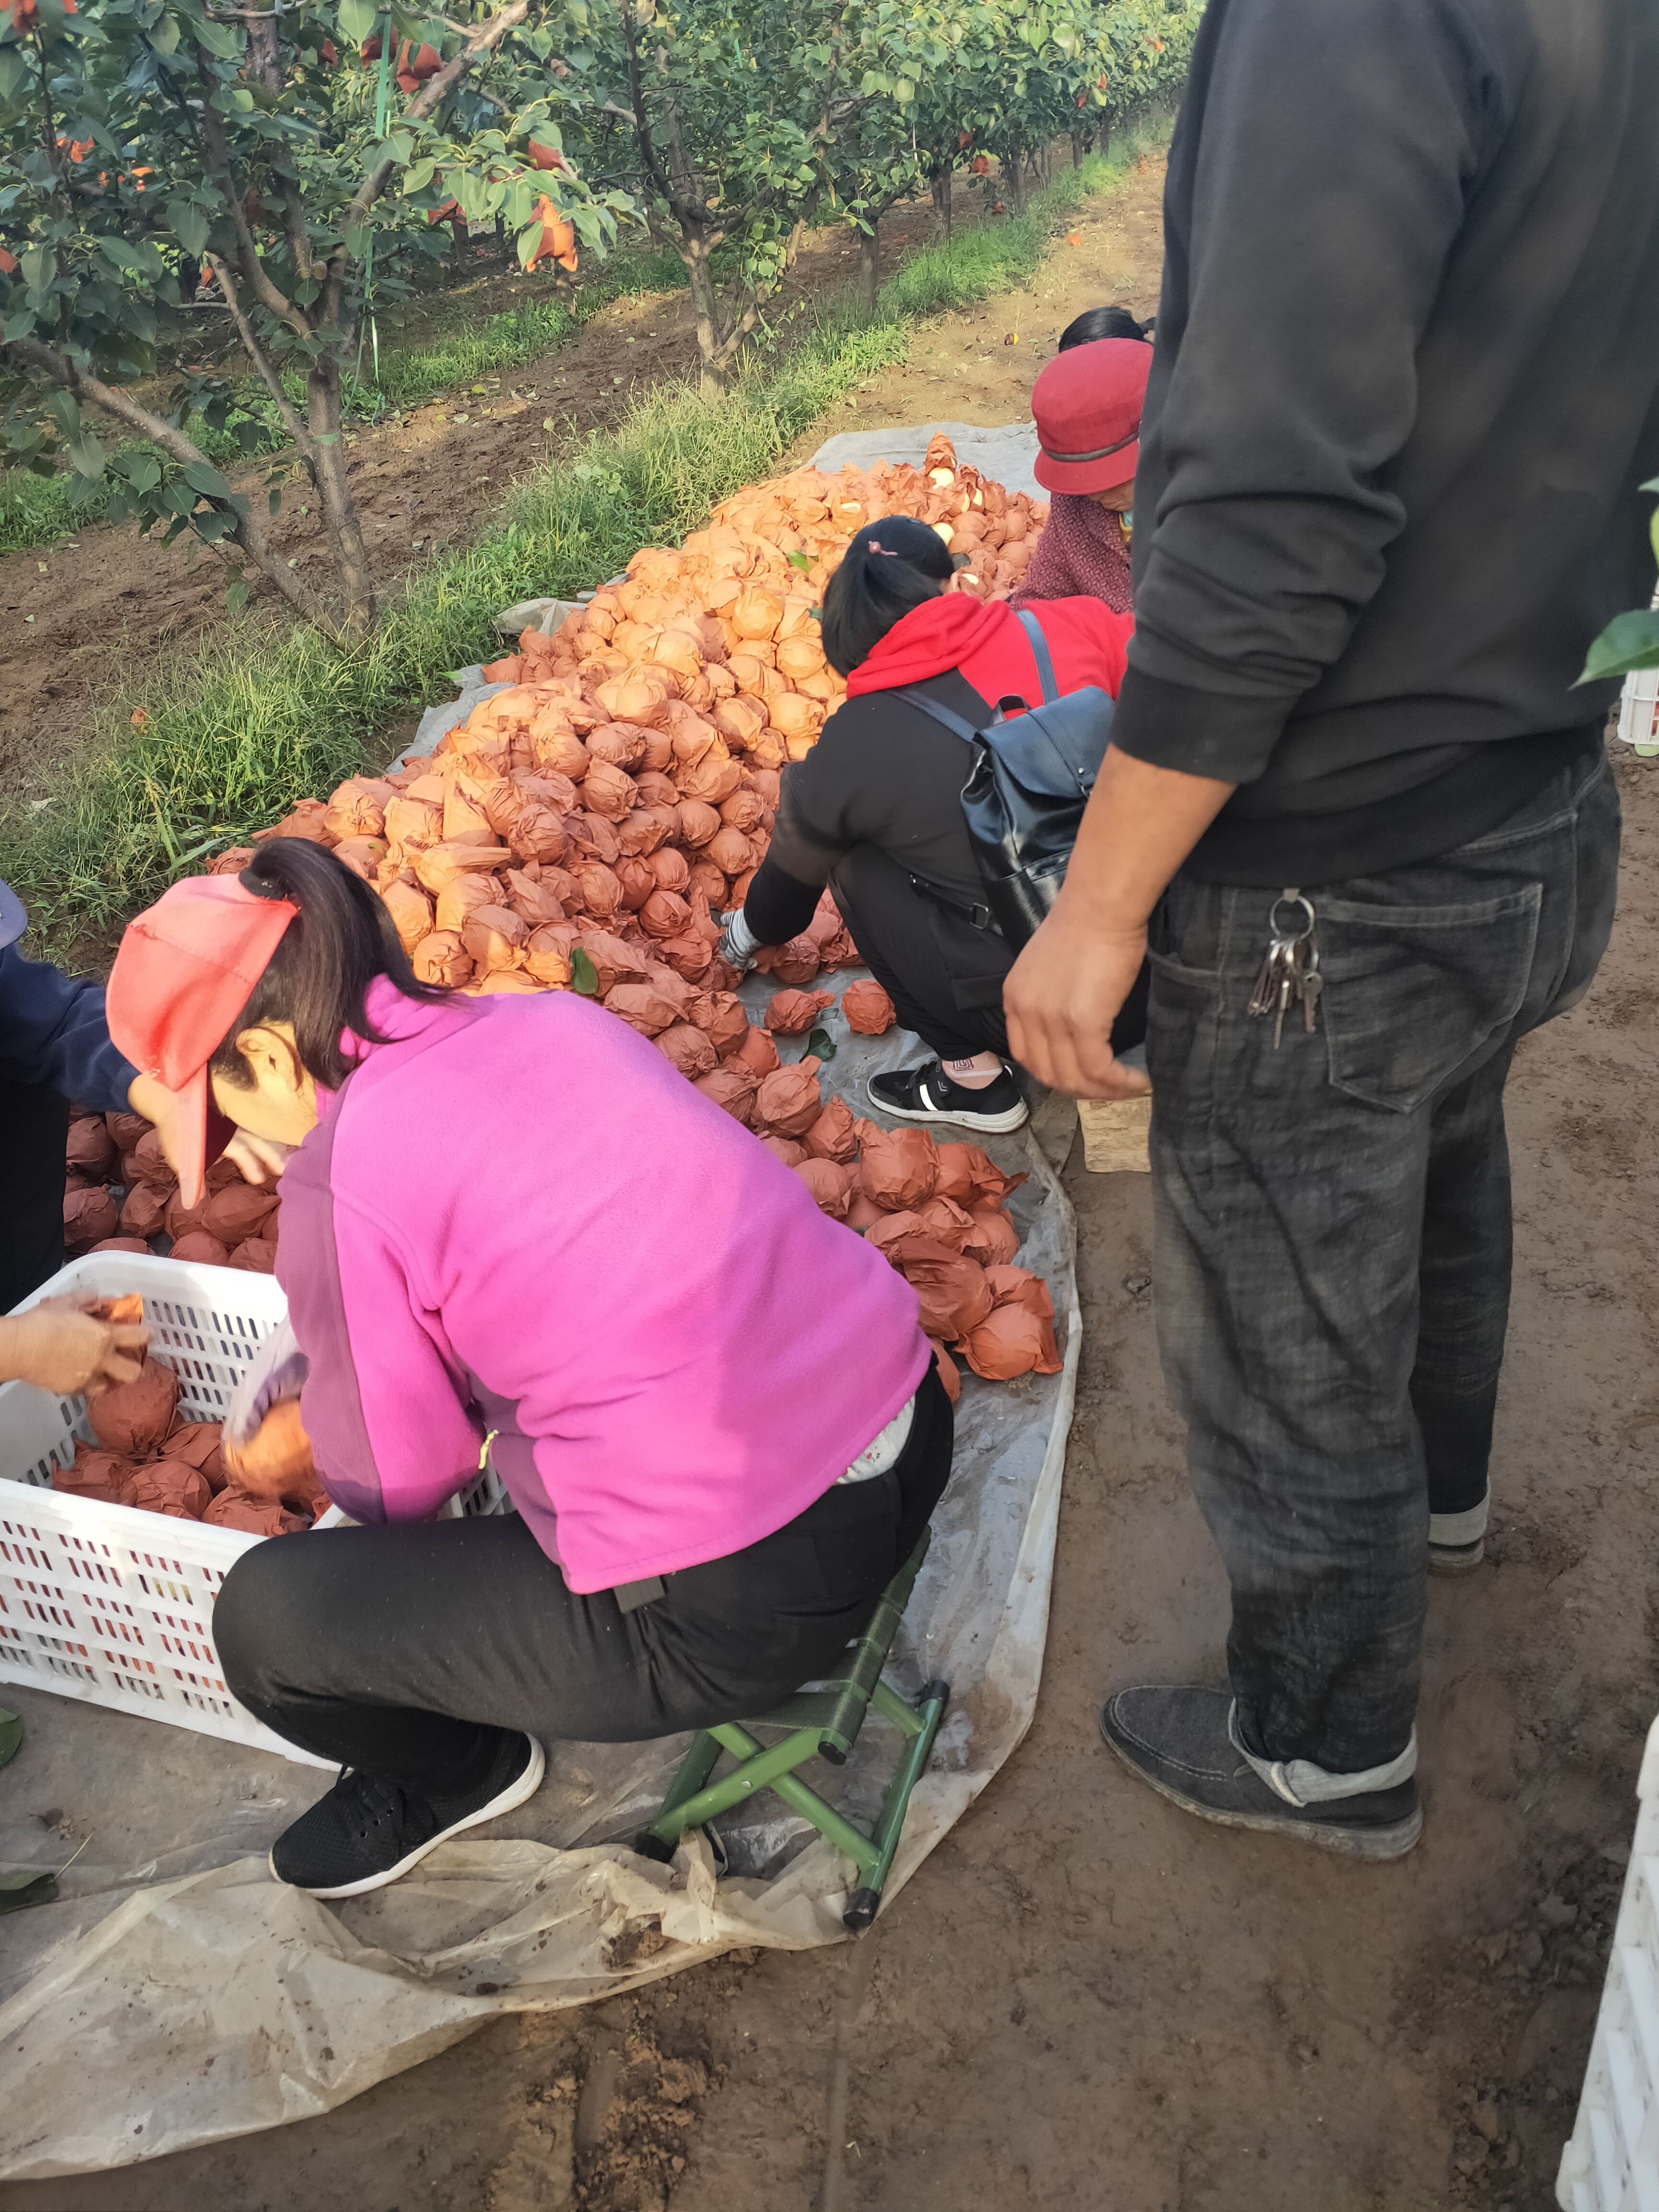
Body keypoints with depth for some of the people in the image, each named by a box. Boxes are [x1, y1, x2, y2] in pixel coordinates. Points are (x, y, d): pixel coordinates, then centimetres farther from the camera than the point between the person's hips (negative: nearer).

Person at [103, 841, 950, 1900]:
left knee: (265, 1617, 4)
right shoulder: (555, 1018, 5)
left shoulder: (342, 1177, -14)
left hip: (742, 1604, -8)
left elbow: (394, 1486, -2)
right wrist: (329, 1353, 26)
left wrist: (325, 1400, 20)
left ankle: (462, 1772, 31)